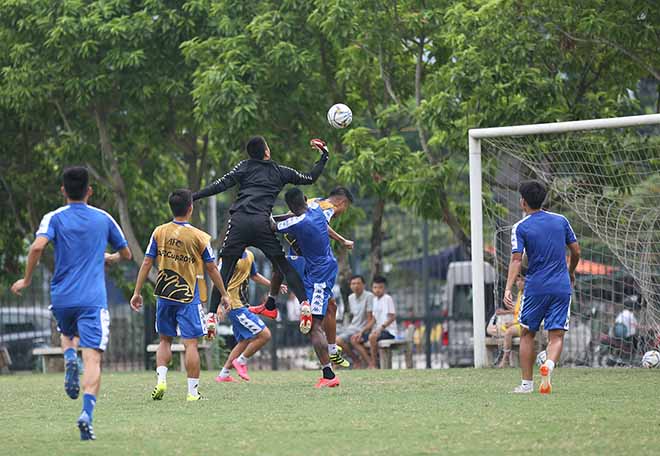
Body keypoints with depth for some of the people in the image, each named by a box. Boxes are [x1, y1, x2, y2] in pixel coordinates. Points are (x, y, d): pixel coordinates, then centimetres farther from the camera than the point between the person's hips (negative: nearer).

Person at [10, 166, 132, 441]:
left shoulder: (54, 218, 2)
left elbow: (38, 246, -16)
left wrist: (27, 280, -3)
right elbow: (126, 254, 19)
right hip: (93, 299, -1)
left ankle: (69, 359, 0)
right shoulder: (103, 218, 9)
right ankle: (87, 415, -26)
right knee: (93, 359, -7)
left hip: (62, 297, 1)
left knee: (67, 333, 33)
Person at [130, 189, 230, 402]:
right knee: (190, 343, -2)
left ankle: (161, 378, 0)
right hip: (189, 296, -3)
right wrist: (224, 294, 9)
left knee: (165, 340, 17)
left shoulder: (159, 232, -1)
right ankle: (193, 391, -3)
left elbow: (147, 263, 0)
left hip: (164, 294, 3)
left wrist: (137, 292, 6)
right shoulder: (199, 237, -8)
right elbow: (212, 268, -2)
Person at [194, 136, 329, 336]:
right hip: (262, 223, 0)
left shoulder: (245, 167, 17)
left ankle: (212, 314, -7)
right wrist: (324, 156, 42)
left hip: (239, 221, 0)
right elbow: (310, 179, 30)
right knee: (282, 265, 10)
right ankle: (304, 302, -3)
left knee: (225, 269, 1)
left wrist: (193, 197, 5)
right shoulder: (280, 171, 20)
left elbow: (222, 185, 5)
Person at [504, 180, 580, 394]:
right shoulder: (561, 221, 6)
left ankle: (527, 383, 13)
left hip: (535, 288, -2)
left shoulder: (520, 227, -4)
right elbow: (576, 251, 10)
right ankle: (549, 365, -29)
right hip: (561, 287, 2)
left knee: (527, 334, 13)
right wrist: (571, 272, 28)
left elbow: (516, 260, -12)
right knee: (556, 336, 1)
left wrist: (508, 289, -16)